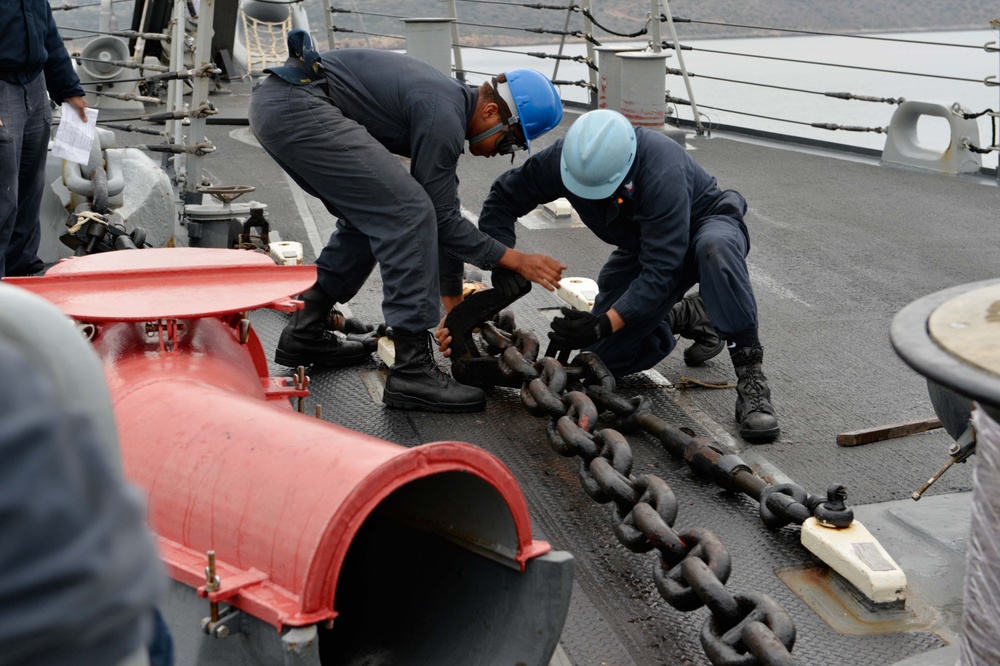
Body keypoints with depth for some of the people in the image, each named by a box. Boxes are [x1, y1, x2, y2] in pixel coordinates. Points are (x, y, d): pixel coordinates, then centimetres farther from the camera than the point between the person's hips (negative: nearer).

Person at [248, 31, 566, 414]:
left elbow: (442, 216, 26)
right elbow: (443, 219, -6)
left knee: (372, 217, 21)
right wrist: (514, 260, 2)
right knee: (408, 212, -12)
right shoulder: (444, 117, -11)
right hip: (298, 107, -11)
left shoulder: (447, 101, 20)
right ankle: (412, 370, -11)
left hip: (273, 102, 11)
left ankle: (304, 336, 26)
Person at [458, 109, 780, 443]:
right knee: (604, 357, -8)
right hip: (642, 245, 6)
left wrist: (604, 324, -44)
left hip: (706, 225, -5)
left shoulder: (664, 173, -40)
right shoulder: (562, 158, -24)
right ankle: (686, 317, 18)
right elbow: (504, 197, -7)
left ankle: (750, 376, -36)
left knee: (715, 248, -44)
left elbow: (661, 272, -39)